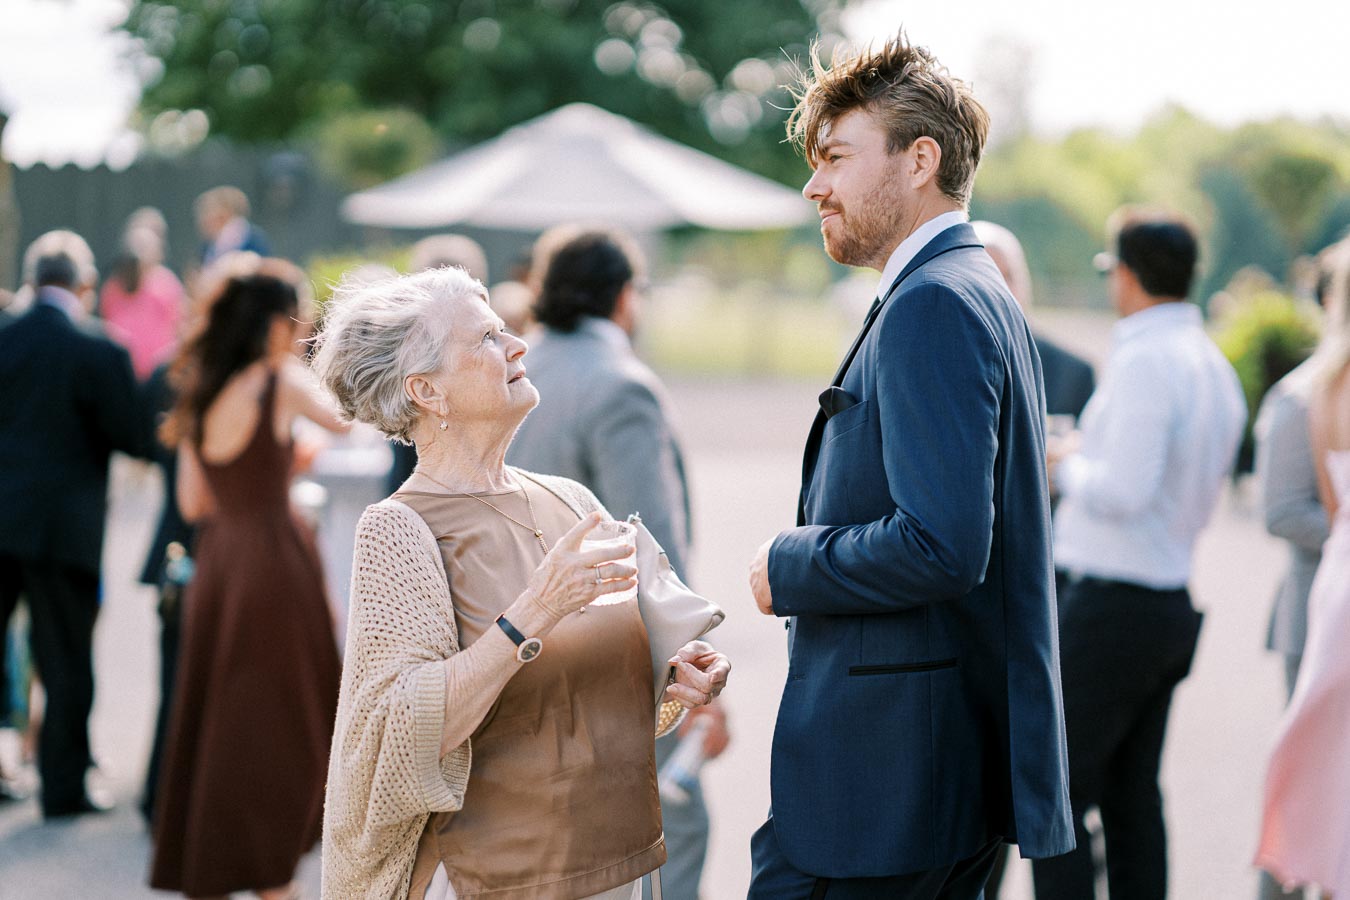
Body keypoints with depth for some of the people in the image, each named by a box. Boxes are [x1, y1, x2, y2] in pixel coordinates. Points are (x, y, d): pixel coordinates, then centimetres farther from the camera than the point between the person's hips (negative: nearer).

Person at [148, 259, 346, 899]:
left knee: (215, 713, 13)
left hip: (216, 560, 7)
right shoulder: (282, 382, -12)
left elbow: (192, 503, 11)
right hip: (273, 557, -7)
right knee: (280, 719, 3)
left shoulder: (198, 394, 9)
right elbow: (343, 421, 3)